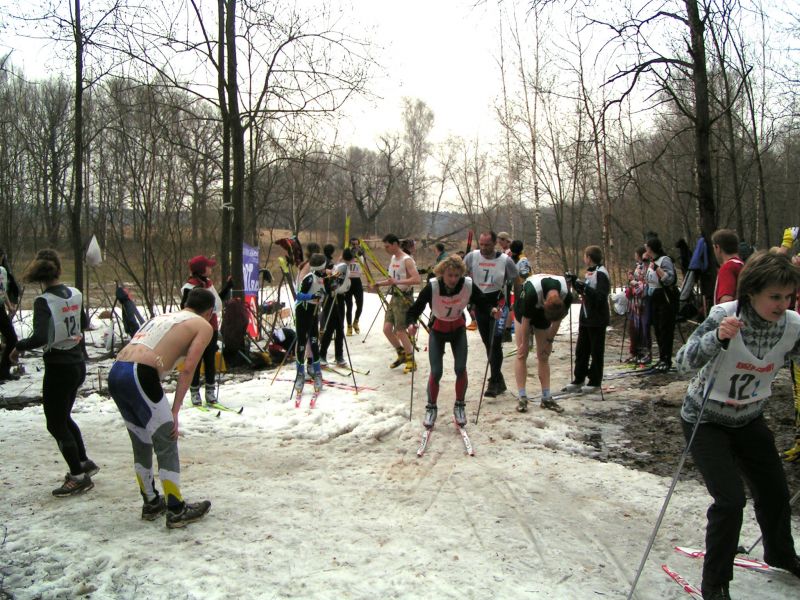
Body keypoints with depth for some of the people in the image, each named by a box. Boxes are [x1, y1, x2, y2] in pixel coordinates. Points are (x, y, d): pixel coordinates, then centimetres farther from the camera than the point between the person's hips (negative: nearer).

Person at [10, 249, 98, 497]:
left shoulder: (43, 301, -17)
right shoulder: (75, 294, 2)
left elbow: (40, 338, -29)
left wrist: (19, 347, -12)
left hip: (58, 367, -7)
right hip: (78, 363, 7)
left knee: (56, 424, 7)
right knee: (63, 417, 24)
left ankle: (79, 477, 13)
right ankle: (84, 462, 32)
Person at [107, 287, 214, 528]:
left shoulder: (162, 316, 29)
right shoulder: (204, 326, 9)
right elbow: (187, 369, -3)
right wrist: (175, 411, -3)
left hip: (115, 373, 8)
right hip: (140, 376, -8)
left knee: (141, 445, 21)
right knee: (167, 445, 5)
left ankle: (151, 504, 34)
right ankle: (176, 511, 13)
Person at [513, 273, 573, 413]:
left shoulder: (567, 296, -29)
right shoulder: (532, 292, -41)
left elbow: (558, 319, -11)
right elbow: (526, 319, -26)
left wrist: (549, 340, -4)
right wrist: (524, 343, -15)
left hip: (543, 315, 3)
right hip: (524, 311, -3)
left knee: (544, 356, 3)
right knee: (522, 353, -9)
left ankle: (546, 398, 6)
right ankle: (522, 398, -9)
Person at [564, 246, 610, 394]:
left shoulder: (601, 273, -15)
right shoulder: (590, 272, 13)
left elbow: (601, 296, -22)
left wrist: (585, 288, -25)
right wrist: (576, 283, 6)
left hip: (597, 319, -9)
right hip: (586, 318, 9)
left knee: (596, 351, 2)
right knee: (581, 350, 12)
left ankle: (595, 383, 10)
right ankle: (578, 380, 21)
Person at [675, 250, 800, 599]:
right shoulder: (725, 316, -27)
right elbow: (684, 362, -32)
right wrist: (718, 337, -47)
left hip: (749, 419, 6)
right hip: (706, 420, -5)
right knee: (730, 500, -12)